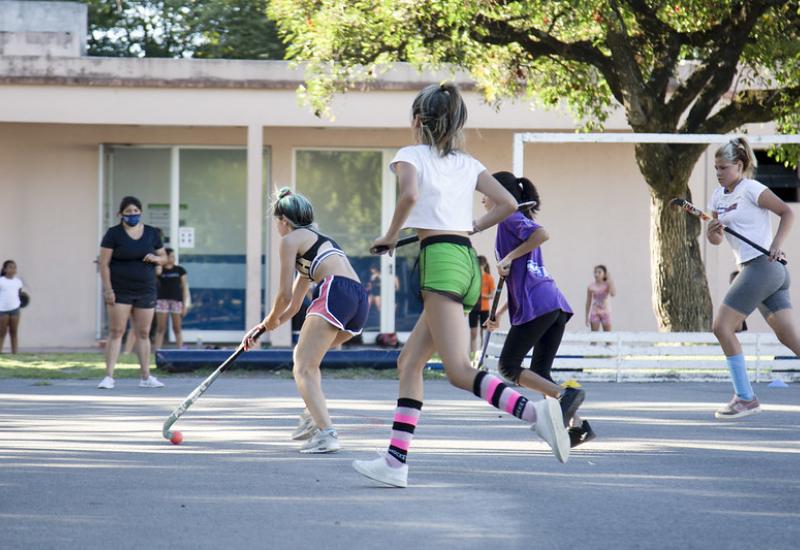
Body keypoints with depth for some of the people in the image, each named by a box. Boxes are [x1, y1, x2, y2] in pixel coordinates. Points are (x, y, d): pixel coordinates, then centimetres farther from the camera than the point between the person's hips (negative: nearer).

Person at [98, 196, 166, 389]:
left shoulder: (152, 233, 5)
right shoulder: (113, 234, -6)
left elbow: (163, 257, 13)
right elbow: (104, 263, -9)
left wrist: (155, 258, -11)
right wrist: (107, 289, -17)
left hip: (145, 291, 4)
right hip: (120, 291, -4)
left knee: (143, 333, 7)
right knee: (116, 332, -8)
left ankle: (146, 377, 14)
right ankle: (109, 377, -10)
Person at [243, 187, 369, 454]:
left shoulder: (290, 239, 9)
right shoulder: (317, 239, 35)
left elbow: (286, 295, 5)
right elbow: (294, 307, 37)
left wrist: (270, 320, 23)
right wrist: (262, 329, 36)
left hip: (335, 293, -9)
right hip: (360, 301, 9)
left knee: (303, 368, -6)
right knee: (304, 355, 26)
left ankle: (326, 433, -23)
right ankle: (314, 416, 18)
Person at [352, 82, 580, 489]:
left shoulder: (411, 155, 3)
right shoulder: (468, 164, 20)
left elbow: (410, 195, -17)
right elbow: (507, 203, 11)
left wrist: (390, 237, -2)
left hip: (440, 258, -8)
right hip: (467, 259, 8)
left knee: (459, 371, -17)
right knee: (409, 361, 14)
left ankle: (534, 410, -39)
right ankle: (395, 462, 10)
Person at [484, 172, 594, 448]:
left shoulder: (510, 218, 1)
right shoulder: (519, 222, 28)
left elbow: (542, 234, -20)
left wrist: (509, 257, -12)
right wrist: (498, 313, 31)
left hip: (535, 306, -9)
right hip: (555, 304, 9)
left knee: (508, 367, 0)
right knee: (539, 375, 12)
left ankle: (565, 394, -16)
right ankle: (578, 426, -2)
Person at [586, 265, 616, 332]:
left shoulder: (607, 285, -4)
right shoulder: (591, 286, -1)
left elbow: (613, 294, -25)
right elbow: (588, 302, 4)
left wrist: (609, 280, -21)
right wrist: (587, 317, 2)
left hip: (605, 312, -1)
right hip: (595, 312, 1)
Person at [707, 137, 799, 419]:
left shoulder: (751, 189, -7)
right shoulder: (718, 196, 17)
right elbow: (716, 239, 18)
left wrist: (777, 243, -18)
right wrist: (711, 230, -4)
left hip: (763, 265, -8)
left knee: (722, 326, -8)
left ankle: (745, 398, -7)